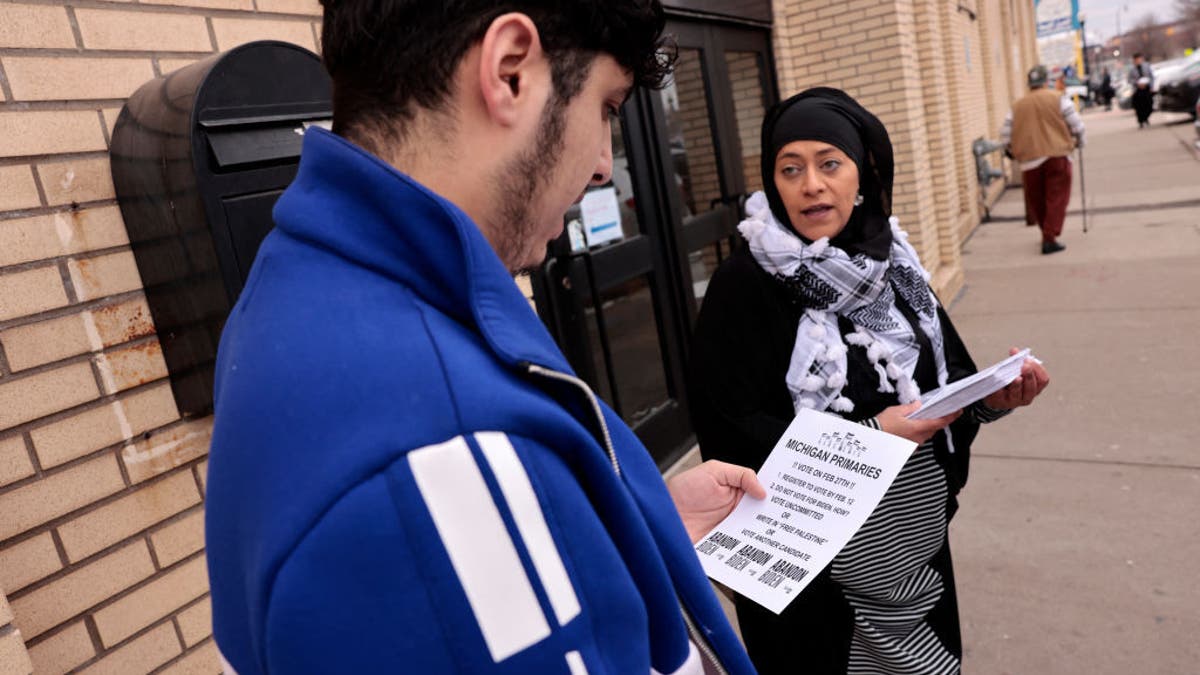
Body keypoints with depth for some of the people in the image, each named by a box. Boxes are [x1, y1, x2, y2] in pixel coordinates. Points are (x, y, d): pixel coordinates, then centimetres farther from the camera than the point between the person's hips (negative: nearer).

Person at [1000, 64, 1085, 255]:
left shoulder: (1017, 106, 9)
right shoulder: (1058, 99, 2)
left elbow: (1006, 134, 10)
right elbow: (1076, 124, 1)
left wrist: (1011, 150, 27)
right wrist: (1078, 141, 20)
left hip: (1030, 159, 2)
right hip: (1057, 156, -2)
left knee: (1037, 200, 15)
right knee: (1056, 198, 0)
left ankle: (1047, 234, 27)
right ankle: (1050, 239, -8)